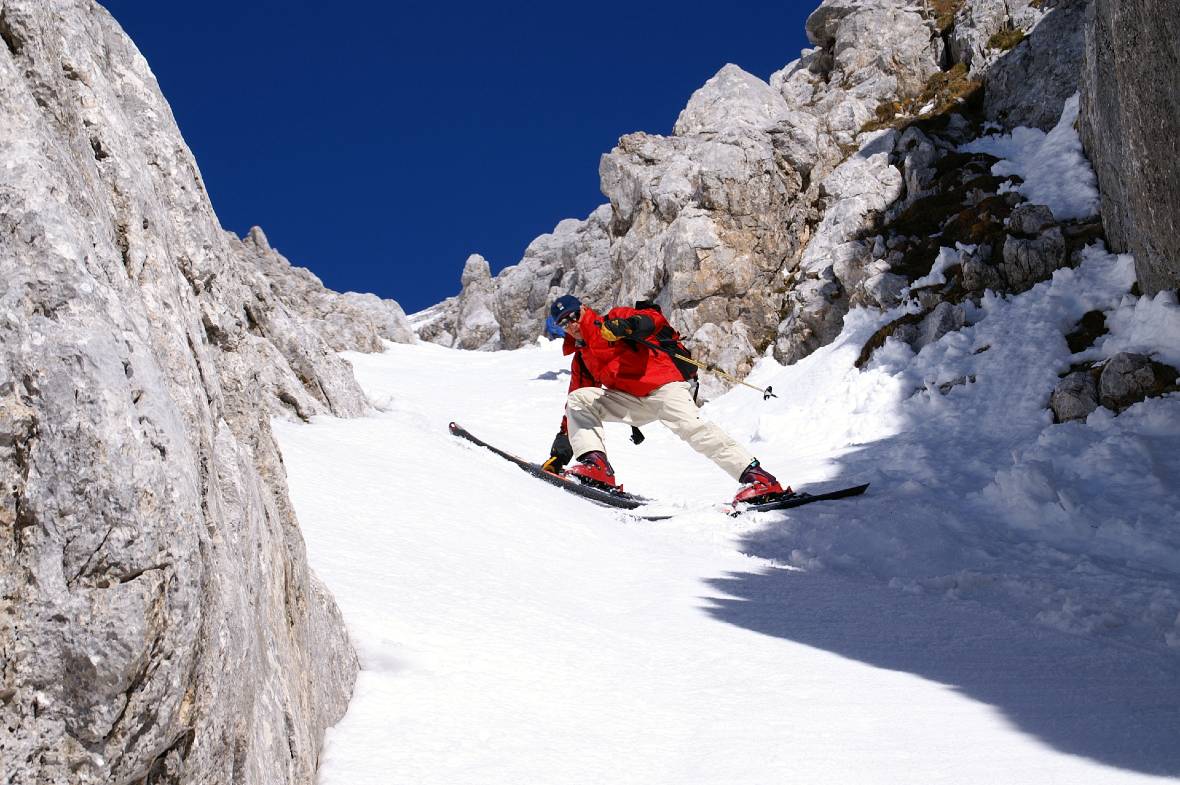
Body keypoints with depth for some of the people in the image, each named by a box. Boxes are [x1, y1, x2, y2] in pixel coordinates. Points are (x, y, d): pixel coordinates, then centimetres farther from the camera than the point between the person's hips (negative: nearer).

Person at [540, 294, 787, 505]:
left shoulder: (614, 320, 5)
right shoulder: (580, 359, 21)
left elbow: (654, 318, -12)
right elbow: (578, 406, 22)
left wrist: (628, 325, -32)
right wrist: (563, 442, 13)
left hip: (663, 386, -6)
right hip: (631, 402, 6)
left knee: (690, 426, -28)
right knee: (577, 400, -8)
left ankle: (756, 477, -31)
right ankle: (595, 464, -25)